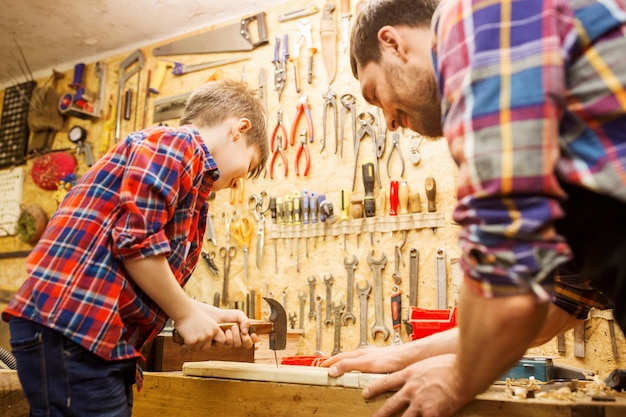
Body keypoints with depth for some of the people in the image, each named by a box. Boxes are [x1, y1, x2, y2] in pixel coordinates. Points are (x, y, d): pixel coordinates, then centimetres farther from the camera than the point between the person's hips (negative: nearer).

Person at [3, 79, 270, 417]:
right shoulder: (179, 142, -7)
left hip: (100, 337, 10)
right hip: (70, 329, -10)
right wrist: (187, 314, -8)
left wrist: (208, 315, 15)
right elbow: (135, 240, -19)